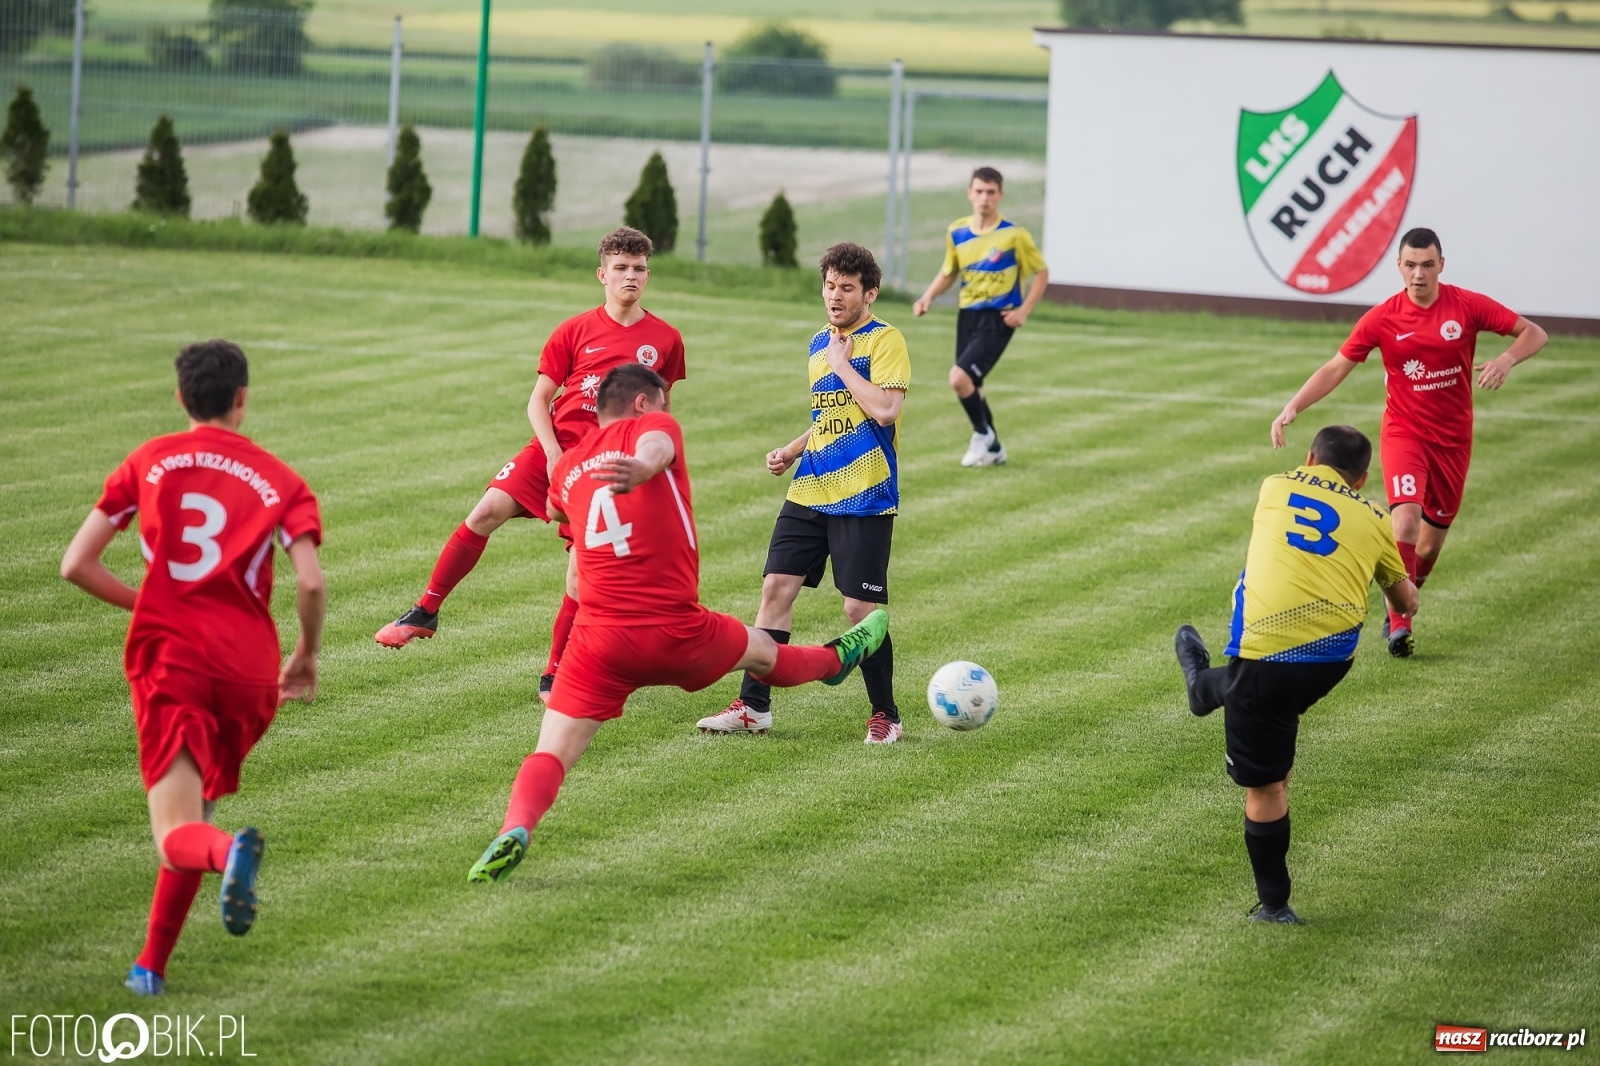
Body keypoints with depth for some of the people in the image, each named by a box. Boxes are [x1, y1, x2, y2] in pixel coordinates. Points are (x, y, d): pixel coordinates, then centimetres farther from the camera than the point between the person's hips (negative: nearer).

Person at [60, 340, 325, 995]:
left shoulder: (148, 463, 10)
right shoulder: (280, 480, 7)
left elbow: (76, 566, 8)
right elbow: (311, 583, -7)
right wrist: (307, 657, 12)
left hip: (169, 654, -1)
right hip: (249, 668, 1)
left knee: (177, 834, -8)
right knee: (198, 809, 21)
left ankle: (230, 852, -44)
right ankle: (152, 965, 19)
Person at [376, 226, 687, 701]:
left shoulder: (665, 341, 3)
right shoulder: (575, 331, 2)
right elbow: (539, 400, 3)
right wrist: (553, 453, -11)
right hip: (555, 446, 0)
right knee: (488, 511, -18)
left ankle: (554, 675, 6)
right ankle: (426, 612, -6)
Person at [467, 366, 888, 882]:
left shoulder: (567, 467, 15)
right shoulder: (653, 427, 2)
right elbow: (655, 445, -24)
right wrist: (642, 468, -49)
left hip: (600, 641, 2)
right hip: (678, 635, -2)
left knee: (550, 757, -5)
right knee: (763, 650, 30)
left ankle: (515, 829, -34)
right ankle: (837, 659, 59)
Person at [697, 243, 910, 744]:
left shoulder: (885, 340, -8)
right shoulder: (820, 343, 15)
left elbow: (884, 409, -21)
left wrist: (842, 364, -13)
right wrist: (792, 451, 12)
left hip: (863, 497, -7)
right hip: (810, 491, 7)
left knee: (860, 607, -5)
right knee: (776, 586, 0)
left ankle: (885, 715, 10)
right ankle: (754, 706, 7)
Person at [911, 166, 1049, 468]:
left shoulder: (1013, 235, -11)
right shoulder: (956, 233, 2)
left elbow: (1041, 272, -1)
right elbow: (948, 272, 18)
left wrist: (1024, 311, -11)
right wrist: (928, 298, 0)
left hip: (997, 319, -6)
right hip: (967, 315, 6)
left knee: (959, 377, -21)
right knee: (969, 385, 14)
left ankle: (983, 435, 3)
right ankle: (992, 449, 35)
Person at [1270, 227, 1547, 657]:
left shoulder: (1467, 306, -7)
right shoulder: (1382, 318, -9)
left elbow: (1534, 333, -4)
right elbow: (1336, 368, -4)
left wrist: (1506, 358, -26)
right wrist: (1292, 408, -16)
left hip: (1453, 439, 2)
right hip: (1403, 435, -2)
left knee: (1432, 540, 9)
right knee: (1406, 517, -24)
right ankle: (1399, 626, -18)